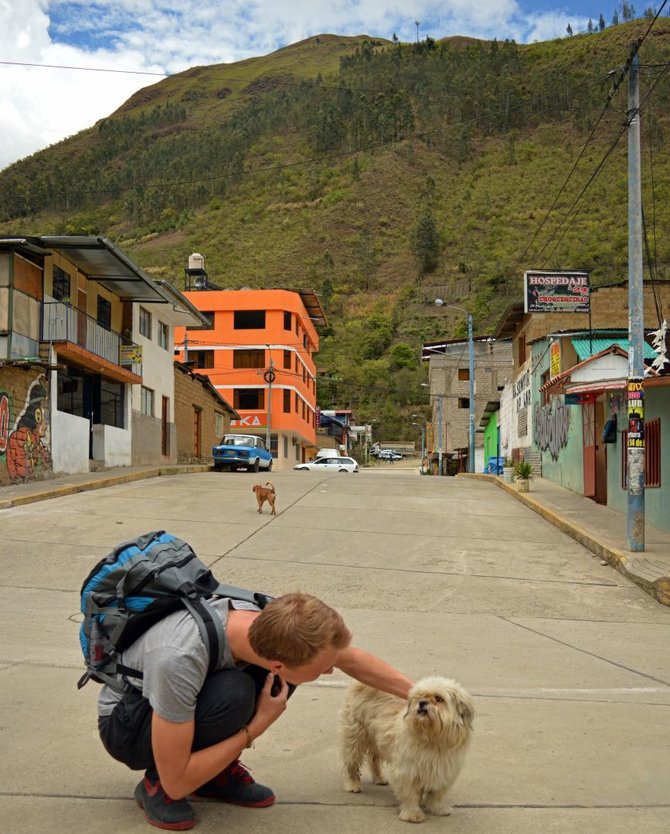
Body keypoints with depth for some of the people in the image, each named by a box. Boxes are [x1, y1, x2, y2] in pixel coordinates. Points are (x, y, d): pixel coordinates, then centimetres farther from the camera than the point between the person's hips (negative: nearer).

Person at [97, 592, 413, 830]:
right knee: (233, 694, -35)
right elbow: (177, 783, -31)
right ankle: (155, 784, -8)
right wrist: (259, 724, -27)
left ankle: (216, 769, 1)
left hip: (190, 698, 6)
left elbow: (353, 659, -2)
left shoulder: (272, 624, -23)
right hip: (125, 724, -6)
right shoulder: (180, 659, -42)